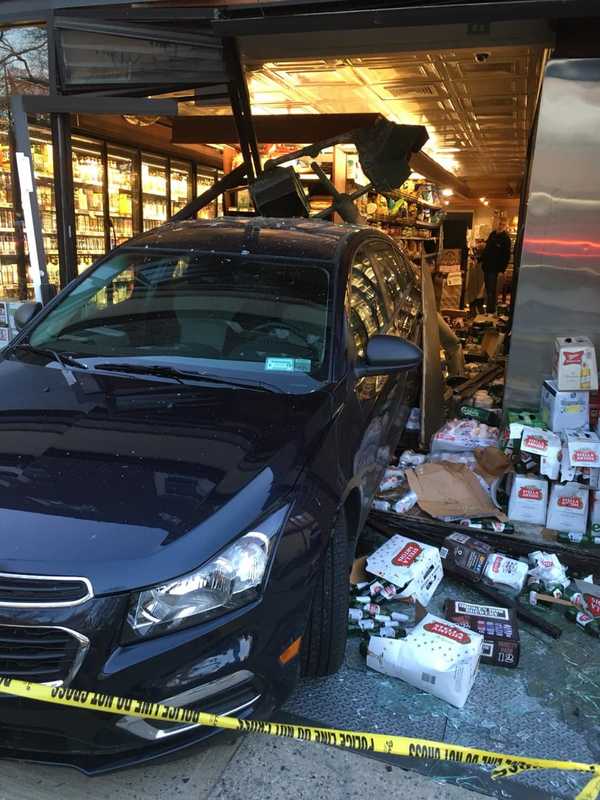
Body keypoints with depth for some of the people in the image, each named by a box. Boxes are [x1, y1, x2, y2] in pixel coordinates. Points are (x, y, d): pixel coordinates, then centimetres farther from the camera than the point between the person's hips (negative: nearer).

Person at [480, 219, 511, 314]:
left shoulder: (505, 238, -10)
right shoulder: (492, 234, 9)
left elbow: (506, 256, -12)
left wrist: (502, 269, -17)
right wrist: (480, 259, 13)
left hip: (494, 267, -7)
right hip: (486, 266, 7)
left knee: (492, 289, -6)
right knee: (488, 288, 14)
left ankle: (491, 310, -1)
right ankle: (488, 306, 24)